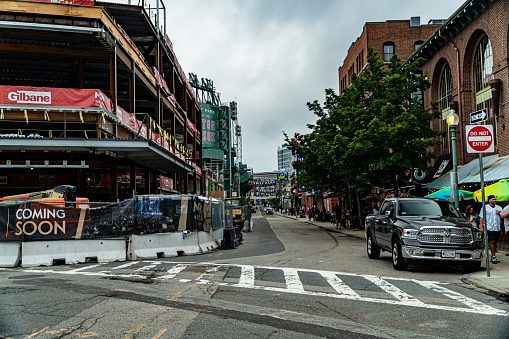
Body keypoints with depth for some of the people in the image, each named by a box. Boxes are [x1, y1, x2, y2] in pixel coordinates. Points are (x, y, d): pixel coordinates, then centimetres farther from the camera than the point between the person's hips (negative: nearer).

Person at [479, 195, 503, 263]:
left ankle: (493, 256, 17)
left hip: (497, 228, 4)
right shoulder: (485, 208, 6)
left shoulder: (499, 207, 18)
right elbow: (481, 218, 3)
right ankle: (493, 257, -9)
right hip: (489, 228, -4)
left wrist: (499, 213, -4)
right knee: (492, 242, -11)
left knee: (495, 242, 7)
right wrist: (481, 227, -5)